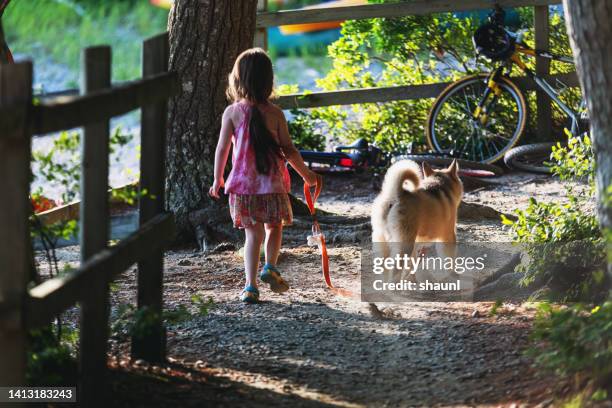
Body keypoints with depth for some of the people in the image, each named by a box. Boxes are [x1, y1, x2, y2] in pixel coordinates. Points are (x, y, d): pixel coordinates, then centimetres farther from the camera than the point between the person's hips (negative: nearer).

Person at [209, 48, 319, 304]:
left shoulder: (232, 112, -5)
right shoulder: (275, 113, -6)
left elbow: (222, 148, -3)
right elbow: (288, 149, -4)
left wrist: (218, 179, 10)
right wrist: (306, 174, 9)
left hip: (243, 185, 1)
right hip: (272, 184, -1)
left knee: (253, 234, 9)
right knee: (274, 227, 20)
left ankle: (251, 286, 3)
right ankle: (270, 267, -1)